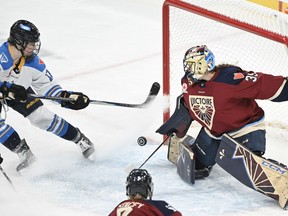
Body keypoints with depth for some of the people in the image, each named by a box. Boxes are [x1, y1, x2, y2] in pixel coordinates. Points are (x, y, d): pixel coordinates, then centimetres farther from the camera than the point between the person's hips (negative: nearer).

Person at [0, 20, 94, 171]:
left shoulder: (32, 61, -18)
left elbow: (46, 84, -7)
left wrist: (66, 97, -19)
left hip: (20, 91, 3)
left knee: (43, 117, -4)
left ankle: (80, 139, 12)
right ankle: (22, 150, -13)